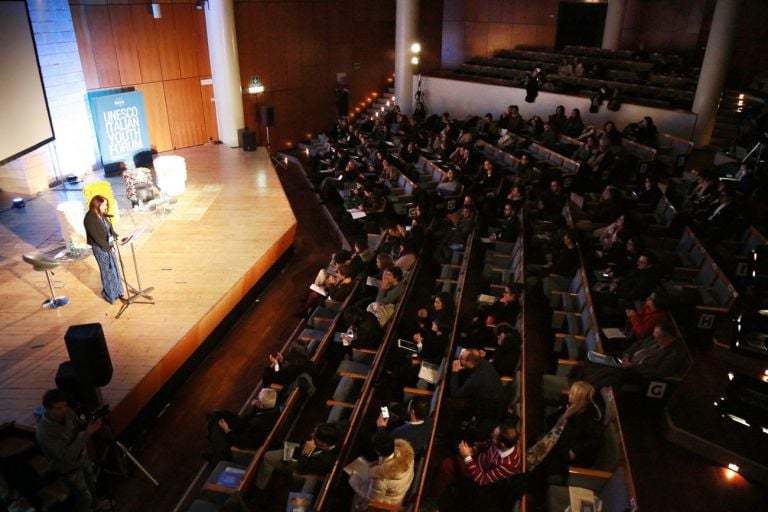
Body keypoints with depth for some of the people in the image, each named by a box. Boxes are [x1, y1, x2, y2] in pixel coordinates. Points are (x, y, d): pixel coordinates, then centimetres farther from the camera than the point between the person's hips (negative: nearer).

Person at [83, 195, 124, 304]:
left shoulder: (102, 216, 4)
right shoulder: (89, 219, -20)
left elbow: (110, 228, 11)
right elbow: (96, 236, -20)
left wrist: (116, 237, -4)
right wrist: (107, 247, -17)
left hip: (109, 245, 8)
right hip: (100, 248, -8)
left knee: (114, 268, 16)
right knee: (108, 271, 4)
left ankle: (117, 291, 31)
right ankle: (110, 295, 21)